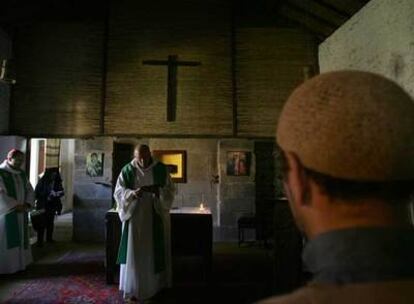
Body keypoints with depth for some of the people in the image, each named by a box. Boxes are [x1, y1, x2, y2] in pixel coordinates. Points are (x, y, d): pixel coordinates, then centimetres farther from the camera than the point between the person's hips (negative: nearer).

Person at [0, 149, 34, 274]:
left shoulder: (22, 174, 11)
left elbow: (30, 190, 11)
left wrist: (26, 205, -6)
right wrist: (15, 206, -16)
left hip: (21, 213, 6)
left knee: (20, 239, 10)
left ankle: (19, 263, 18)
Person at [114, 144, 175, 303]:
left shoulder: (161, 169, -2)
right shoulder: (127, 170, -2)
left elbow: (170, 190, 0)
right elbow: (118, 192, -2)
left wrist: (157, 190, -21)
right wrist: (132, 193, -22)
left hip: (156, 217, 1)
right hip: (135, 216, 0)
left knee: (156, 251, 7)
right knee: (134, 252, 1)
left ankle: (156, 285, 23)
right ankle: (133, 289, 15)